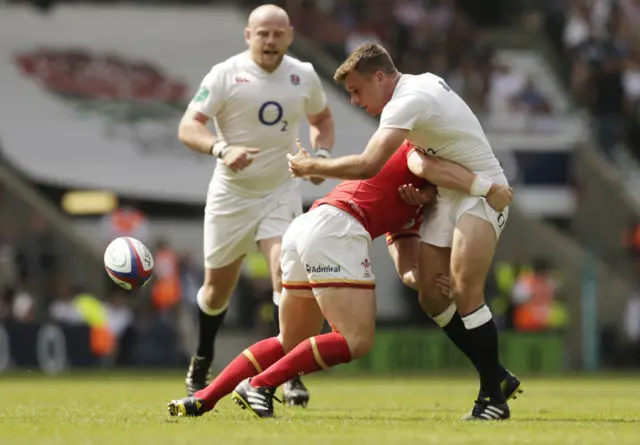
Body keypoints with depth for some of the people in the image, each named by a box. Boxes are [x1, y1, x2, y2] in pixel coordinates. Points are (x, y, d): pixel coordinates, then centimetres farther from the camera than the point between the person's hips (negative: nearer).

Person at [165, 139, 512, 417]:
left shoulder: (414, 212, 31)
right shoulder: (417, 147, 9)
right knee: (356, 340, -10)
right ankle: (259, 386, -12)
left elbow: (406, 269, 17)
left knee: (291, 344, 21)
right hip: (335, 228, -10)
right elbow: (425, 165, -18)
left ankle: (204, 399, 14)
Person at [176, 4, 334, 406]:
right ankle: (201, 365, 37)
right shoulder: (225, 75, -14)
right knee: (218, 287, 10)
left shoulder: (303, 76, -2)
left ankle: (291, 376, -17)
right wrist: (222, 149, -39)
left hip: (281, 191, 1)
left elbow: (322, 119, 18)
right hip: (232, 192, -1)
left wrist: (322, 154, -3)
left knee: (285, 270, -20)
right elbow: (188, 127, -20)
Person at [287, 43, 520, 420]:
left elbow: (368, 166, -31)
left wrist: (310, 167, -18)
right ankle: (498, 378, 9)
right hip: (449, 194, 10)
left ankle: (494, 396, -15)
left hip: (480, 191, -10)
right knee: (432, 294, 1)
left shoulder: (408, 102, -21)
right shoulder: (422, 82, 10)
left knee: (464, 291, -21)